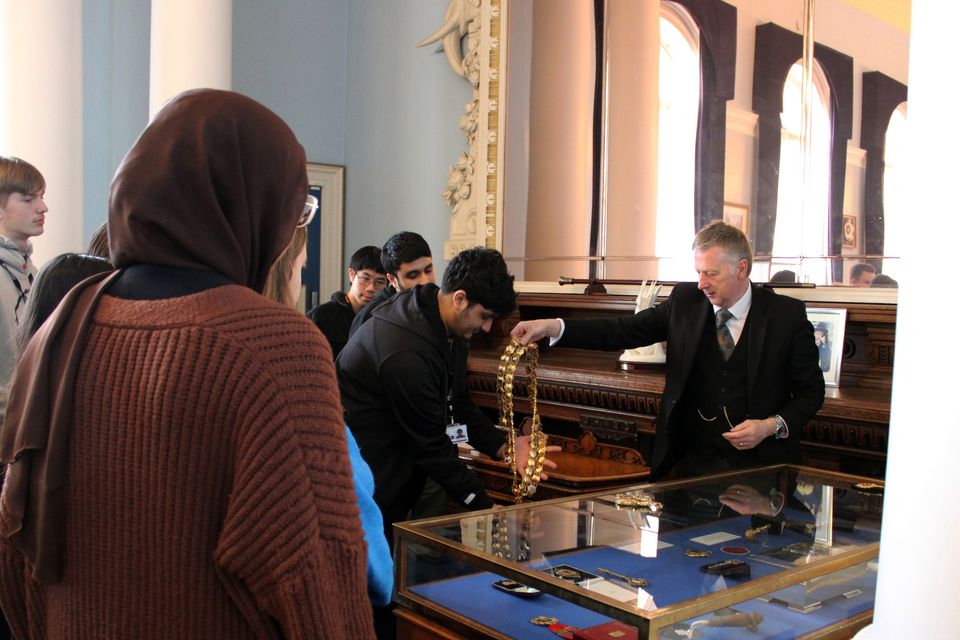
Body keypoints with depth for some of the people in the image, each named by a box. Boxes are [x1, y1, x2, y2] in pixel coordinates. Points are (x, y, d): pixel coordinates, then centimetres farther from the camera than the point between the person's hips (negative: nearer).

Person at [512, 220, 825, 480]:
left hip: (761, 466, -1)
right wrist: (552, 327, -19)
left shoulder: (787, 314, -4)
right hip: (691, 464, 2)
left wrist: (773, 425, -15)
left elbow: (811, 390, 3)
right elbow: (625, 331, -6)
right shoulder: (685, 300, 1)